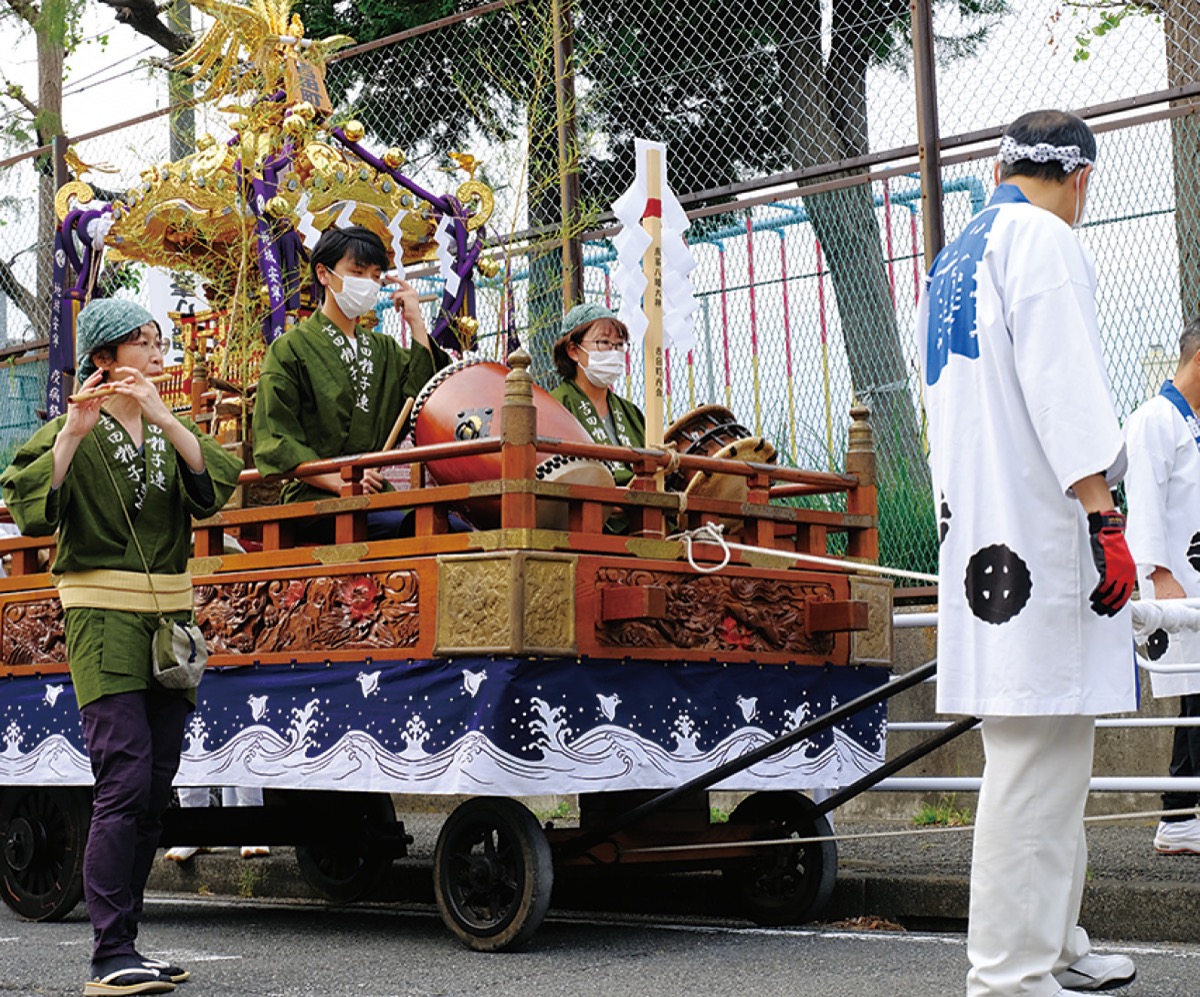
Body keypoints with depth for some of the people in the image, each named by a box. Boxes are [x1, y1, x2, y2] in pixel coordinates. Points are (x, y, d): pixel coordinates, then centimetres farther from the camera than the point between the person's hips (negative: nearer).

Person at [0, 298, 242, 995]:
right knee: (125, 781, -16)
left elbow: (216, 483, -4)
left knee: (156, 790, 5)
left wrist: (161, 416, -14)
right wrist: (74, 431, -21)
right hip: (104, 619, -6)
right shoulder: (70, 434, 1)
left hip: (170, 620, 6)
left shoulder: (169, 431, 16)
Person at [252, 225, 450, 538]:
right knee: (400, 523, -35)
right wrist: (339, 479, -17)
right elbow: (276, 441, -3)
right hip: (315, 498, -5)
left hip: (375, 494, 5)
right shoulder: (291, 348, 6)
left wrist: (416, 322, 6)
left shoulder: (384, 350, 23)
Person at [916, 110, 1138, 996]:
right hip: (1040, 534, -10)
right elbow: (1061, 385, -15)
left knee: (1051, 756, 16)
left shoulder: (951, 264, 23)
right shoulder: (1041, 238, -5)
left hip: (980, 539, 10)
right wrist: (1104, 514, -18)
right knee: (1038, 755, -10)